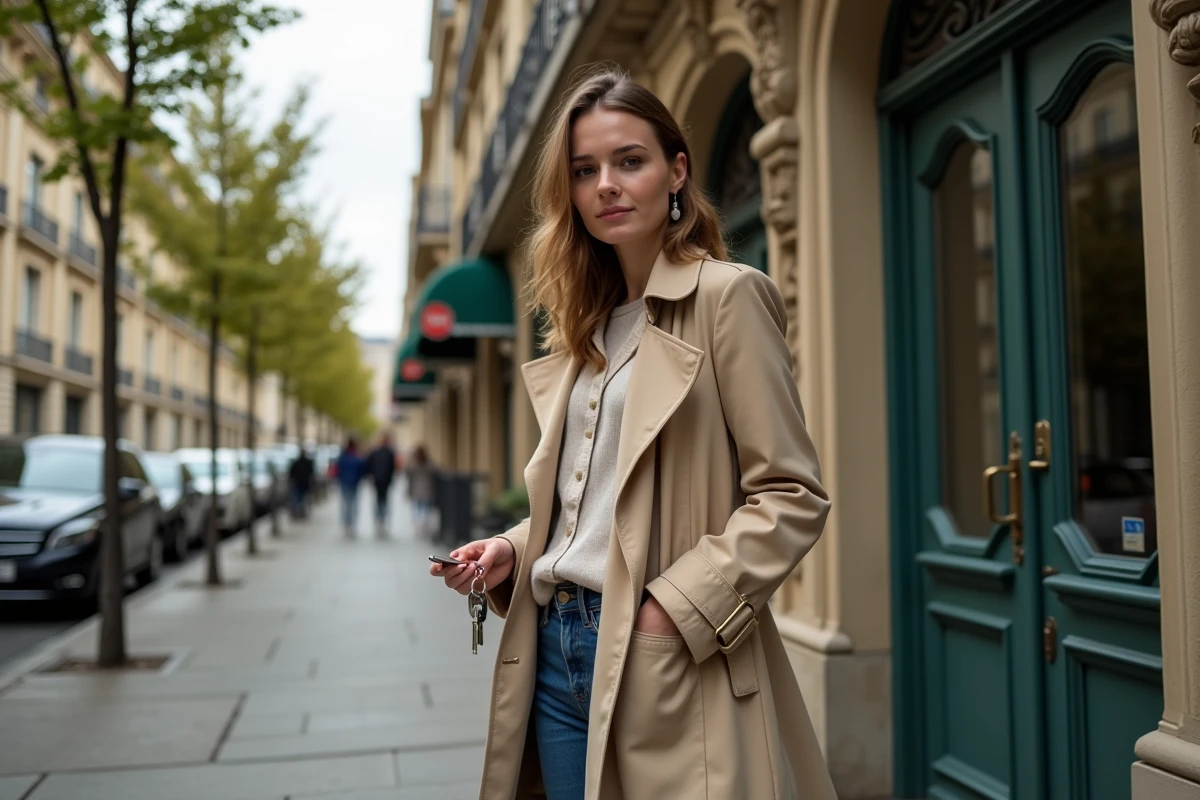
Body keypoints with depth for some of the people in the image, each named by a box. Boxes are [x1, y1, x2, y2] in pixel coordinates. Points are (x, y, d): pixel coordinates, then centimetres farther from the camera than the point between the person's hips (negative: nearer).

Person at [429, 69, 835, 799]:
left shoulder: (727, 295, -7)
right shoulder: (587, 327, 14)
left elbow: (792, 496, -11)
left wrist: (675, 609, -18)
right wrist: (513, 552, 2)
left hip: (665, 663, -6)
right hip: (555, 648, 6)